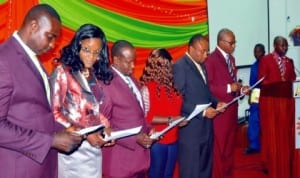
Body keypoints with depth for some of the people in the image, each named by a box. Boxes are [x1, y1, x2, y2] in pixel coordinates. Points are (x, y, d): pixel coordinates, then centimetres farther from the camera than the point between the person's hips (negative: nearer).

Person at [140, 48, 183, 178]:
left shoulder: (170, 85, 7)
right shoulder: (147, 88, -14)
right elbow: (145, 117, -18)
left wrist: (180, 118, -1)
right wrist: (170, 120, -20)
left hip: (173, 139, 7)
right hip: (156, 141, -6)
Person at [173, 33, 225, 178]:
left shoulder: (201, 65, 14)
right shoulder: (179, 66, -14)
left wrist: (216, 103, 2)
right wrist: (202, 111, -21)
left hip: (206, 125, 9)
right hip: (190, 127, -9)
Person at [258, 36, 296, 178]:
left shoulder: (289, 61, 13)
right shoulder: (265, 60, -4)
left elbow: (293, 79, 16)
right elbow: (262, 81, -8)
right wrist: (278, 83, -21)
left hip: (287, 101, 5)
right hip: (271, 101, -5)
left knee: (286, 134, 10)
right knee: (272, 134, 1)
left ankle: (286, 166, 22)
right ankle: (272, 165, 13)